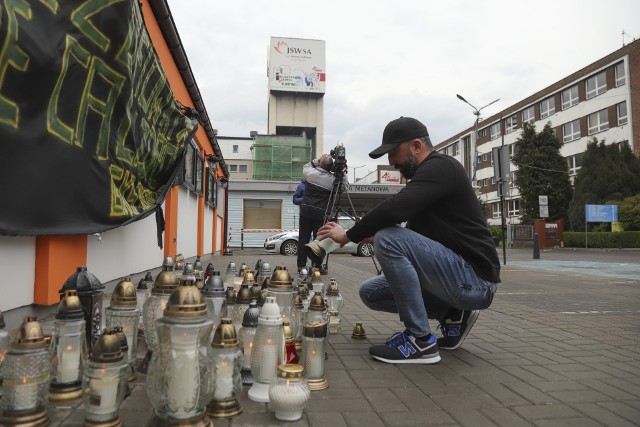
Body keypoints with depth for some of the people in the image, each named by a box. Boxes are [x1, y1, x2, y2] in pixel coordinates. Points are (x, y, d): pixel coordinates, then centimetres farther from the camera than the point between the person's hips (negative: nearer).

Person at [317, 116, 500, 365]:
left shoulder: (441, 167, -13)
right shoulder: (425, 176, 17)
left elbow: (395, 208, -28)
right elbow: (414, 235, 19)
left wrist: (348, 235, -15)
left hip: (474, 279, -10)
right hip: (459, 279, 10)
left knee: (389, 239, -26)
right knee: (370, 292, 7)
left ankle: (420, 340, -14)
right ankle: (452, 314, 11)